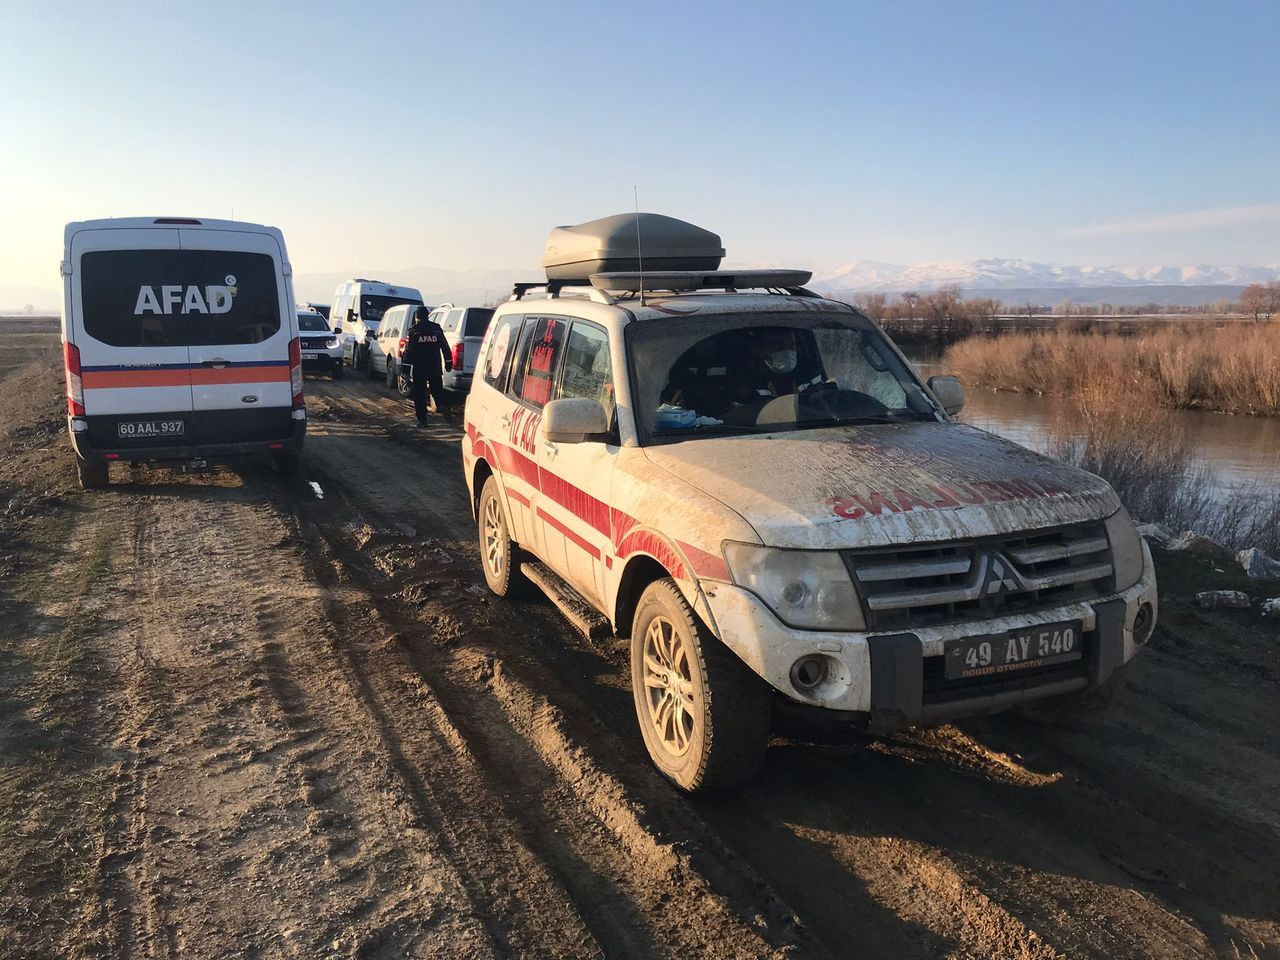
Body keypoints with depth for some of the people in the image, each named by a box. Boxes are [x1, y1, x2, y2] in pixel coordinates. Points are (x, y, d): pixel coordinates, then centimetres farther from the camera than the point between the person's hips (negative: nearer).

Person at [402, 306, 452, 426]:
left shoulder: (414, 330, -4)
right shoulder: (436, 328, 5)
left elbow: (409, 349, -6)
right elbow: (445, 347, 8)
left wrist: (405, 362, 4)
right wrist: (448, 362, 15)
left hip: (419, 367, -2)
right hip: (435, 367, 2)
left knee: (419, 394, 5)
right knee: (437, 390, 11)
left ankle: (422, 419, 3)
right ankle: (443, 406, -18)